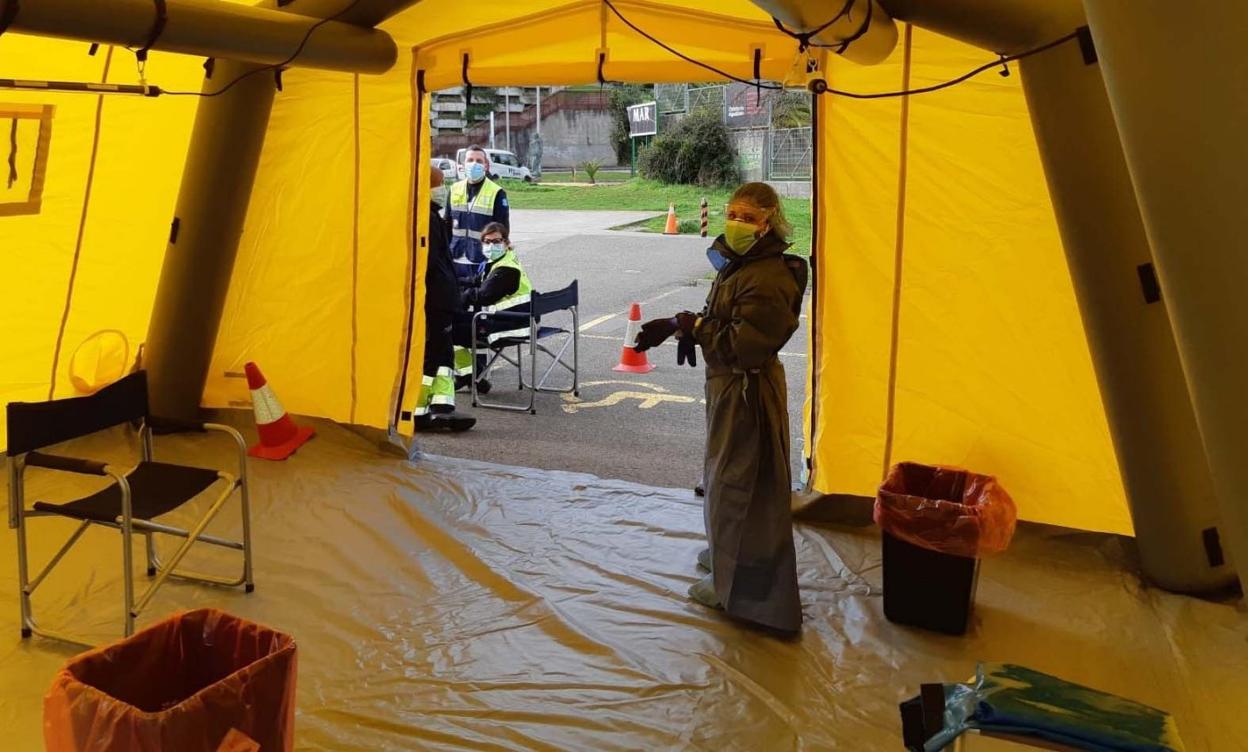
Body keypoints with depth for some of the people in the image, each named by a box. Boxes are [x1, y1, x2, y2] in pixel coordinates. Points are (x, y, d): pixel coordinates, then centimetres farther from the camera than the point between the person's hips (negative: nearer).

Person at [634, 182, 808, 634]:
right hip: (729, 383, 10)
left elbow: (741, 346, -28)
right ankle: (728, 553, 43)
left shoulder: (768, 279, -25)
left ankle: (735, 584, 17)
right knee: (725, 474, 23)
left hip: (747, 391, -10)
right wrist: (685, 325, -5)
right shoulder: (742, 266, 7)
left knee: (737, 481, 2)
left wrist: (689, 325, -20)